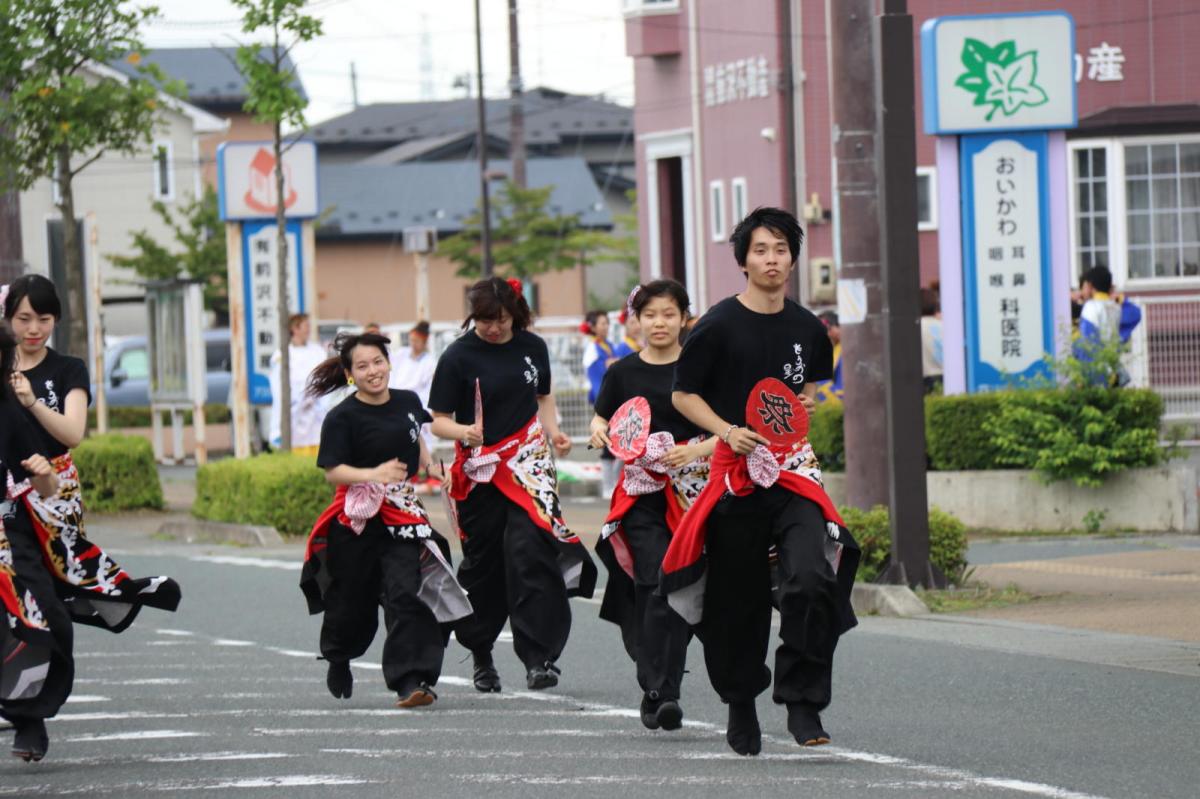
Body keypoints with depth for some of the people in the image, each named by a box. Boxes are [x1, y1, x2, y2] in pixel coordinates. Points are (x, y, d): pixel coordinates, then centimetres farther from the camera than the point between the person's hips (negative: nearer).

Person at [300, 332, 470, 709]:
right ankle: (338, 661, 42)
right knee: (352, 599, 12)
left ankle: (410, 681, -16)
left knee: (407, 593, -13)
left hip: (402, 515, 3)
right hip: (357, 518, -3)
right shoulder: (342, 418, -11)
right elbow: (333, 471, -16)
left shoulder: (408, 403, 6)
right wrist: (373, 474, -29)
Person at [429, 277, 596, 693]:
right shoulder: (458, 357, -4)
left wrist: (553, 431, 4)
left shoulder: (532, 347, 7)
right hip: (479, 469, -1)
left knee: (530, 549, -15)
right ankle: (481, 655, 24)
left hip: (528, 461, 1)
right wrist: (464, 432, -25)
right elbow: (438, 421, -4)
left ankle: (538, 657, -17)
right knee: (483, 562, 5)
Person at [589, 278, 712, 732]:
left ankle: (662, 692, 3)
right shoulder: (624, 372, 7)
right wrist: (598, 432, -2)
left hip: (691, 491, 0)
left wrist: (696, 450, -15)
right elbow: (602, 419, 20)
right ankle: (657, 688, -9)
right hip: (640, 493, 0)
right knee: (658, 584, -13)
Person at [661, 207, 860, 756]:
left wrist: (808, 403, 4)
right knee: (737, 597, 5)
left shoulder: (807, 329, 8)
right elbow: (683, 394, 1)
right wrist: (727, 431, -14)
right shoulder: (720, 325, -5)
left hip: (793, 469, 2)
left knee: (812, 578, -19)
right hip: (735, 470, -2)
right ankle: (740, 707, 24)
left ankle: (802, 702, -10)